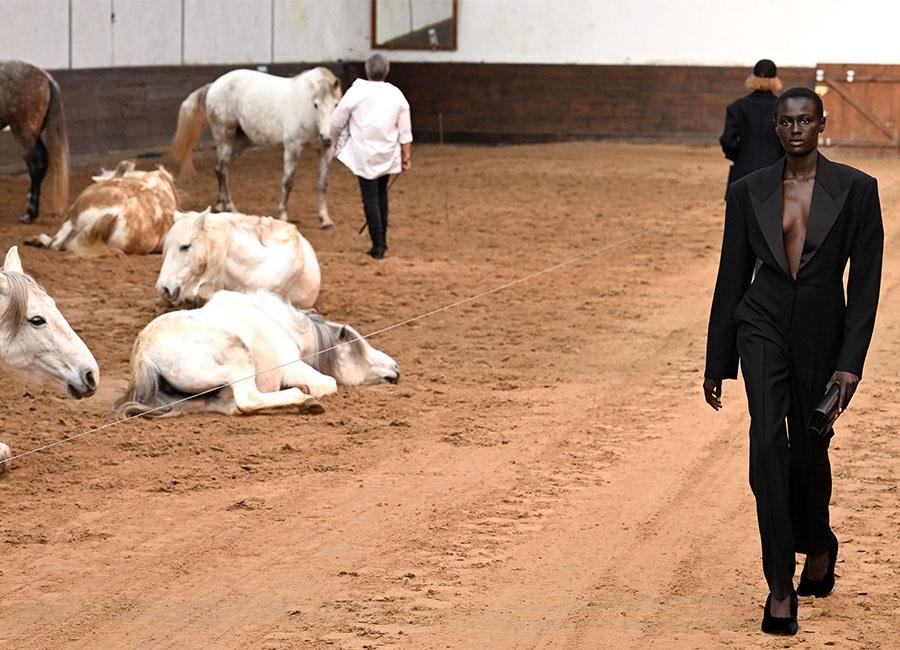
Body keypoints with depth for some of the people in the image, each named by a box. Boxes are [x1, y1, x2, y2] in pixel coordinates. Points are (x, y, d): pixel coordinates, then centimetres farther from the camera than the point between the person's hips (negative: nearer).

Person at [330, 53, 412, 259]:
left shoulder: (356, 92, -11)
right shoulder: (396, 95, 0)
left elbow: (336, 122, -3)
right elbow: (405, 130, 3)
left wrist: (334, 142, 16)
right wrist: (407, 155, 10)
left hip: (364, 155, -4)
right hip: (388, 155, 4)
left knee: (370, 198, 0)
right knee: (381, 194, 20)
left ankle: (378, 245, -1)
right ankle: (382, 239, 25)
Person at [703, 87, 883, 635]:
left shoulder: (856, 190, -4)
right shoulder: (749, 192, 1)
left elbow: (865, 282, -5)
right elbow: (732, 279, 7)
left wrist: (851, 362, -12)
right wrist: (716, 363, 8)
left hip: (821, 334, 0)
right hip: (763, 326, 0)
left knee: (809, 452, 11)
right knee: (768, 442, -17)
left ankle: (819, 544, 44)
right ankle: (781, 588, -13)